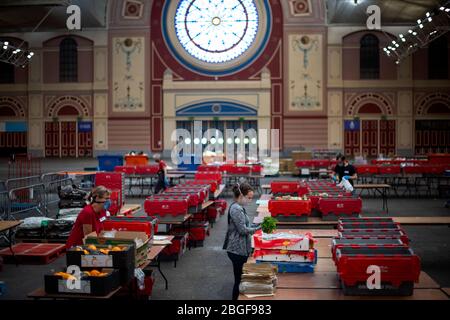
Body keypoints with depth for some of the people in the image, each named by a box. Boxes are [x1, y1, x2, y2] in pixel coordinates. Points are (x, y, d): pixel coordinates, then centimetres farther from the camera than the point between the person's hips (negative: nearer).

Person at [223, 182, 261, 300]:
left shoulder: (238, 207, 11)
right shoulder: (236, 209, -20)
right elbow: (243, 230, -21)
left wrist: (258, 225, 6)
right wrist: (259, 228, -13)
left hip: (240, 249, 10)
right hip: (238, 250, -10)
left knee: (240, 278, 17)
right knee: (239, 279, -1)